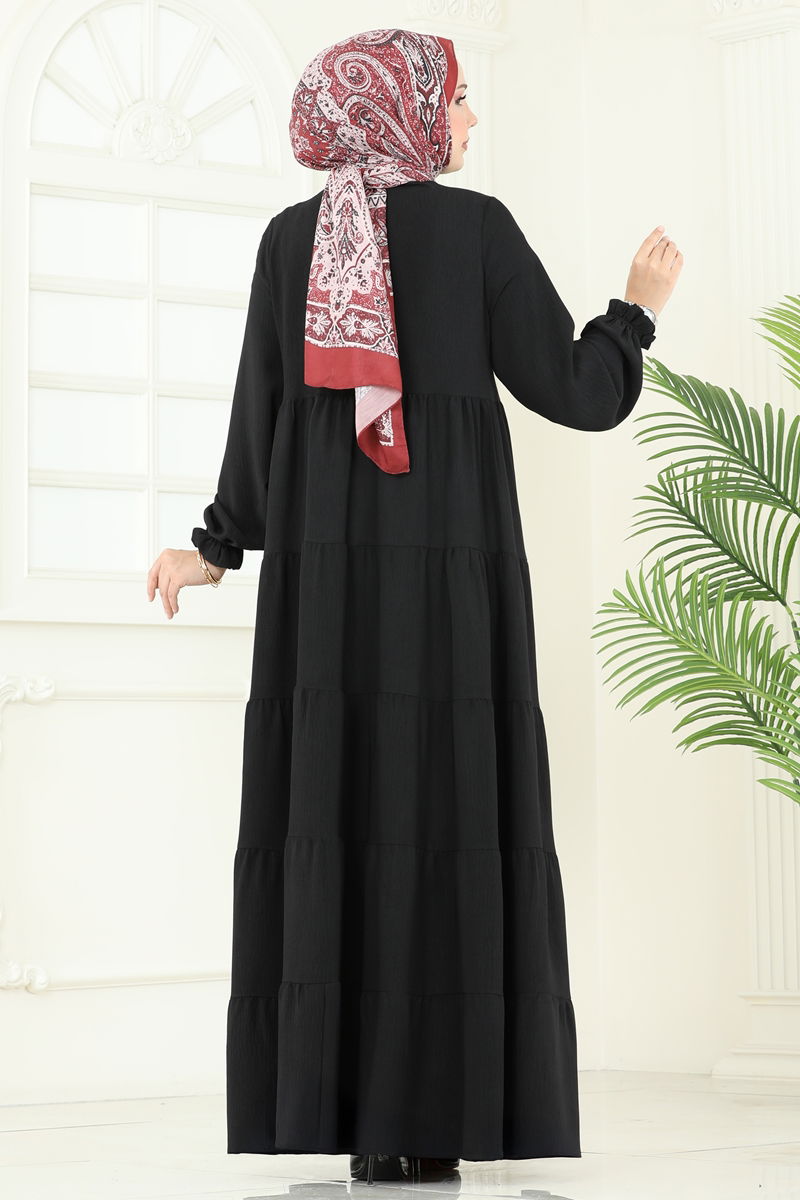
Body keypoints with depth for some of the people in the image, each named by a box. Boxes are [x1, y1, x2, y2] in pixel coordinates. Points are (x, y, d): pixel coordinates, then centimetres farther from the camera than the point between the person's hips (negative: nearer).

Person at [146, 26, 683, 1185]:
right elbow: (578, 392, 0)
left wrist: (217, 548, 17)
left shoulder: (289, 236, 9)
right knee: (449, 828, -2)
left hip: (321, 576, 3)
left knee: (323, 826, 3)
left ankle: (321, 1111, 0)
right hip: (453, 575, -3)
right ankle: (424, 1122, -5)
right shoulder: (477, 225, 1)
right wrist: (641, 302, 19)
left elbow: (263, 413, 4)